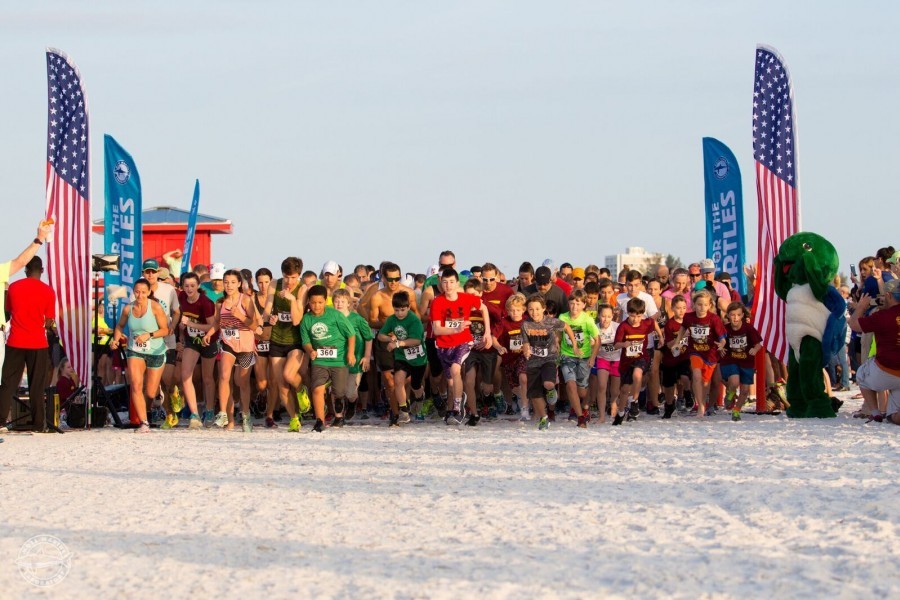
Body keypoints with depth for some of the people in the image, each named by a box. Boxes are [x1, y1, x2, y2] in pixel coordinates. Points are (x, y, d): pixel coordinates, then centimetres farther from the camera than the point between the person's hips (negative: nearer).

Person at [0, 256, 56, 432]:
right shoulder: (48, 291, -5)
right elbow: (49, 322, -3)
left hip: (15, 343, 2)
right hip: (37, 344, -2)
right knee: (37, 386, 4)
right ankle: (38, 423, 4)